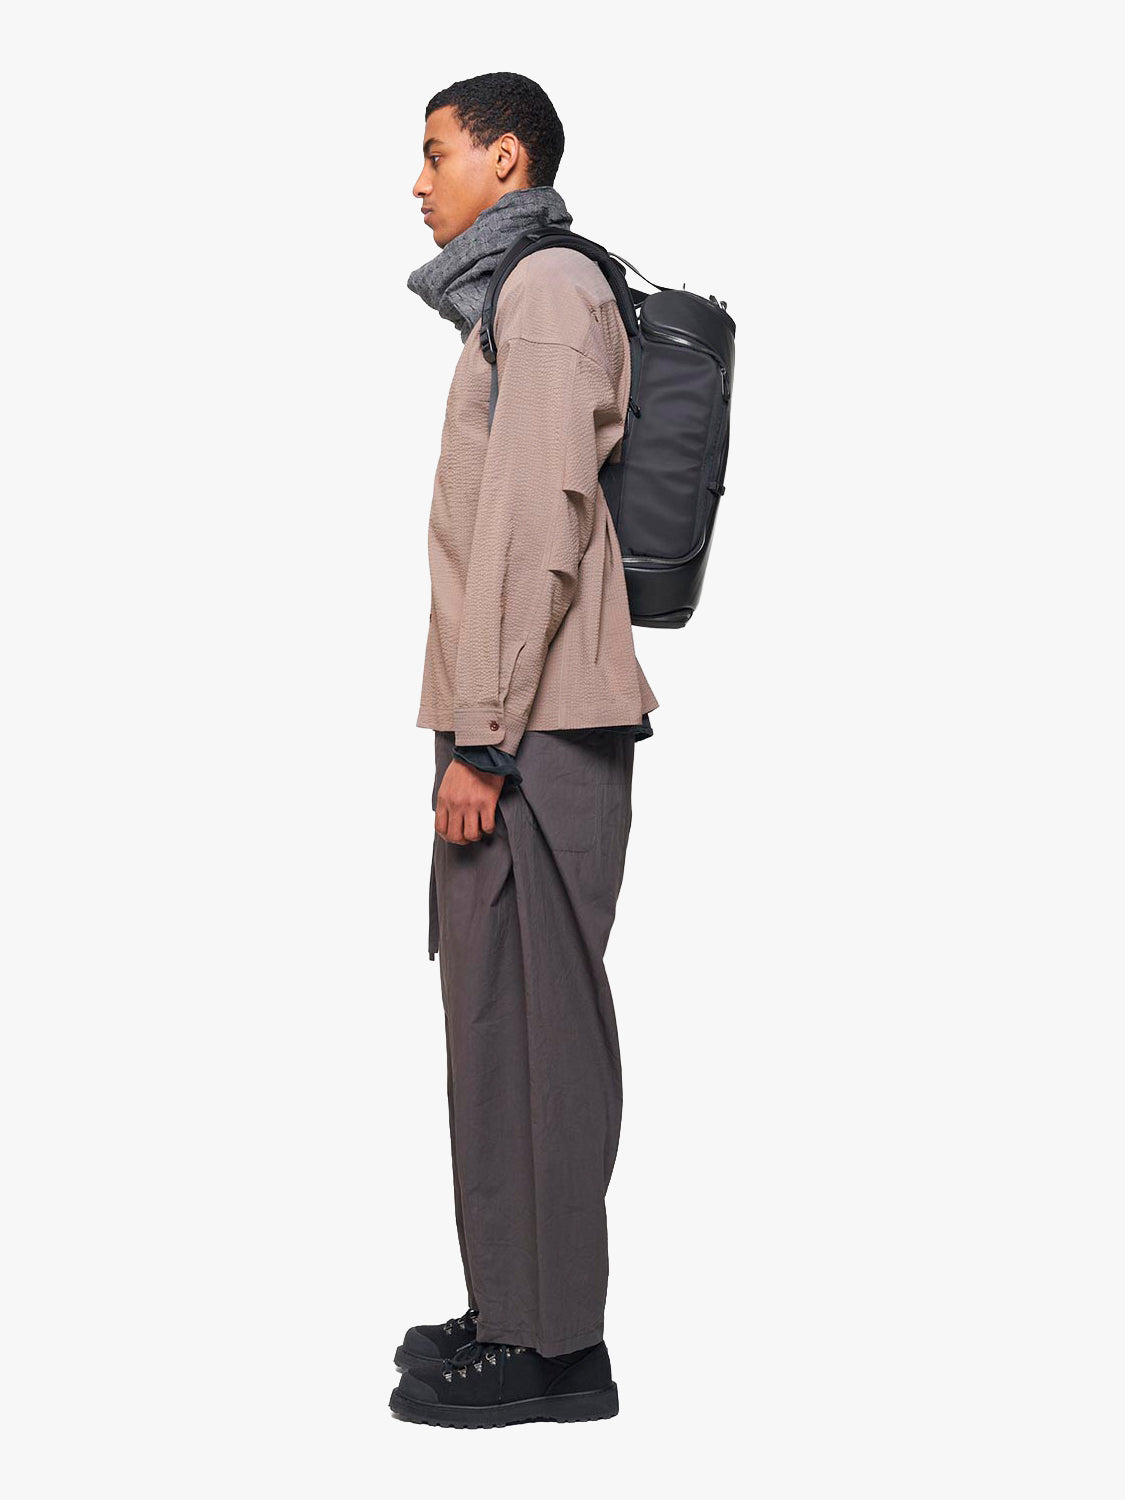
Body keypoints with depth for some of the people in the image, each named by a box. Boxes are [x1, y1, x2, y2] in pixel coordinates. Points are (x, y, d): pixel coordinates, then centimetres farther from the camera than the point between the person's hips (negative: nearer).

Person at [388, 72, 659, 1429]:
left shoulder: (550, 287, -7)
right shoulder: (512, 298, 23)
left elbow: (541, 527, -17)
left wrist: (485, 739, -19)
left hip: (534, 728, -10)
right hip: (516, 727, 10)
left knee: (527, 1024, -9)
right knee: (502, 1020, 11)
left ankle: (550, 1346, -5)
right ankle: (514, 1313, 17)